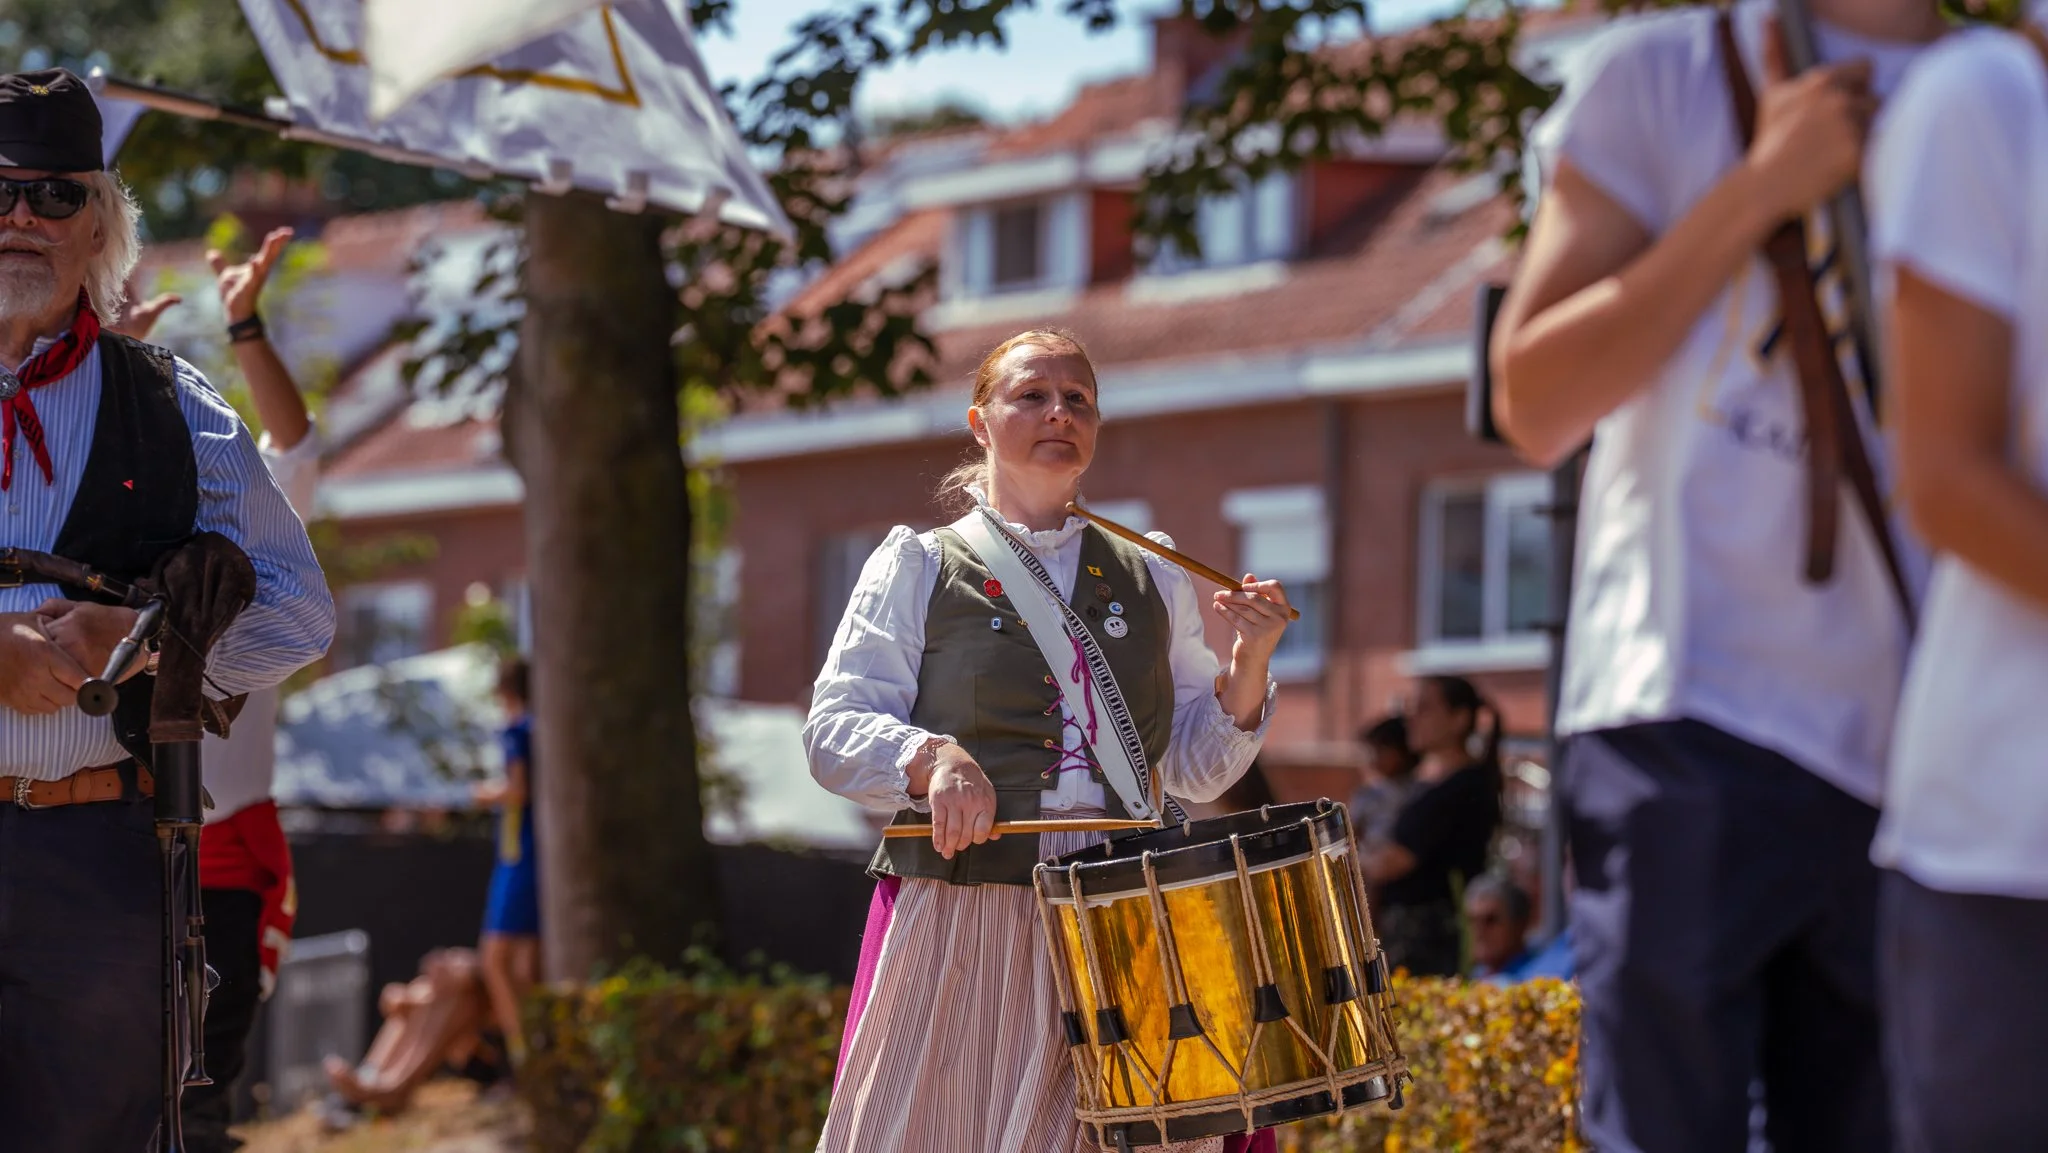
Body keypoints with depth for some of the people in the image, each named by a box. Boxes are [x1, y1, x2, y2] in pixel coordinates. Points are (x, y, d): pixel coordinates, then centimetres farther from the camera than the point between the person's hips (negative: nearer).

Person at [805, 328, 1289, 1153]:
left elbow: (1194, 770, 16)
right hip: (960, 925, -3)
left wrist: (1248, 667, -1)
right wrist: (932, 760, -22)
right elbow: (833, 732, -3)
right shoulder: (919, 567, 6)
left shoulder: (1153, 583, 16)